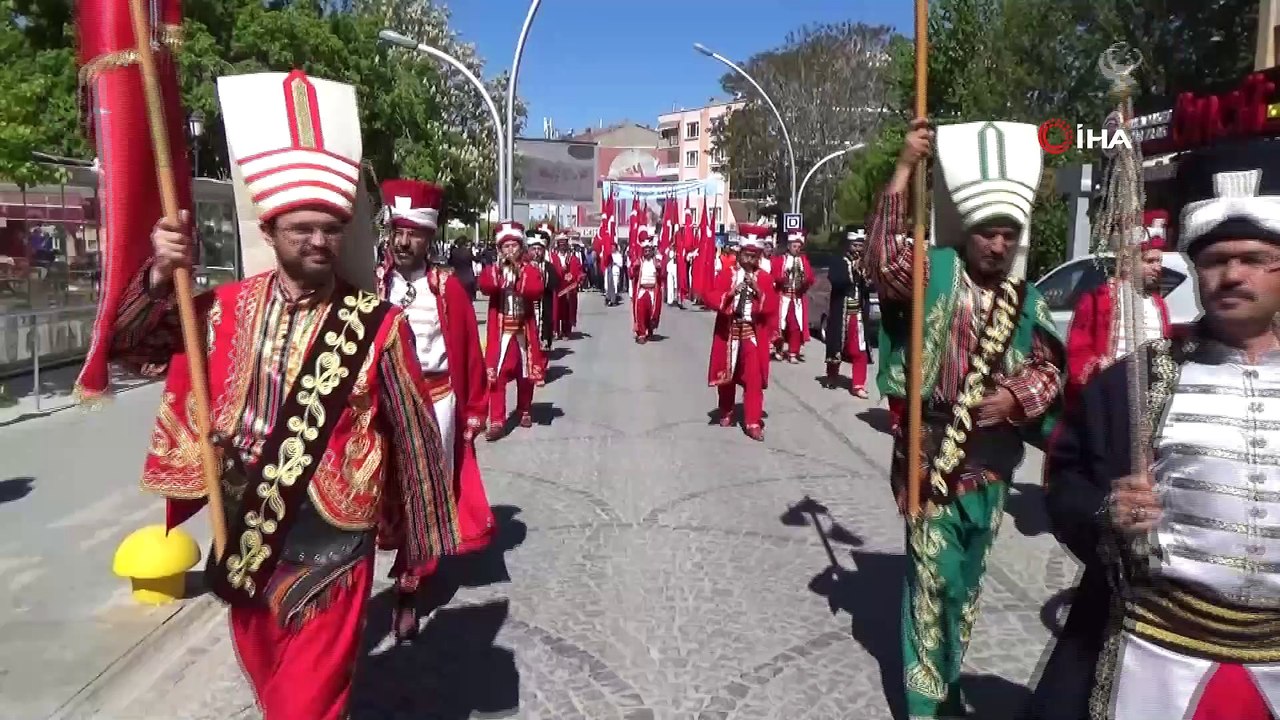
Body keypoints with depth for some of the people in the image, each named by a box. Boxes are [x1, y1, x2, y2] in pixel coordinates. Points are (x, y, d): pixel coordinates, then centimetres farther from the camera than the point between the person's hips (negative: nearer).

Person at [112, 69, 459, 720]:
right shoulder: (228, 309, -1)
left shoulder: (377, 325, -13)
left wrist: (419, 547, -3)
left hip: (330, 549, -5)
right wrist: (160, 275, -9)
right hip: (244, 538, 5)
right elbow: (125, 344, 9)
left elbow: (413, 440, -8)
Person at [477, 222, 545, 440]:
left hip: (523, 330, 1)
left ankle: (525, 411, 34)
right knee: (496, 375, -9)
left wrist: (519, 272, -20)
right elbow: (485, 286, -19)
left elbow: (536, 291, -17)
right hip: (500, 331, -1)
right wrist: (500, 267, -22)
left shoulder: (530, 270, 3)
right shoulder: (493, 269, 3)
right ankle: (497, 422, -7)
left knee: (525, 374, 14)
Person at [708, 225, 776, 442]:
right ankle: (726, 414, 32)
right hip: (728, 332, 1)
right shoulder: (726, 273, 1)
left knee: (754, 378, -6)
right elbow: (713, 299, -7)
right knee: (726, 375, 12)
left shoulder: (765, 278, 2)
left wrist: (757, 290, -18)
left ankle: (753, 423, -3)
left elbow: (770, 307, -5)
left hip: (753, 334, -1)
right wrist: (731, 292, -22)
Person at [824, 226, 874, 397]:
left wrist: (863, 274, -13)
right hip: (840, 313, -2)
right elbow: (835, 281, -17)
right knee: (836, 346, 11)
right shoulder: (838, 263, 0)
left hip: (859, 313, 2)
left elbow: (871, 287, 2)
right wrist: (853, 271, -20)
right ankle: (832, 377, 33)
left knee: (860, 351, -5)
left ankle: (858, 385, -2)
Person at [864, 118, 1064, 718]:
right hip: (934, 454, -5)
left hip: (993, 459, 5)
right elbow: (882, 261, -28)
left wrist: (1017, 398, -9)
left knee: (968, 577, 18)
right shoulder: (935, 274, -9)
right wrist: (905, 169, -28)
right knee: (933, 578, 1)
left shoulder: (1025, 300, 5)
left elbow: (1048, 365, 13)